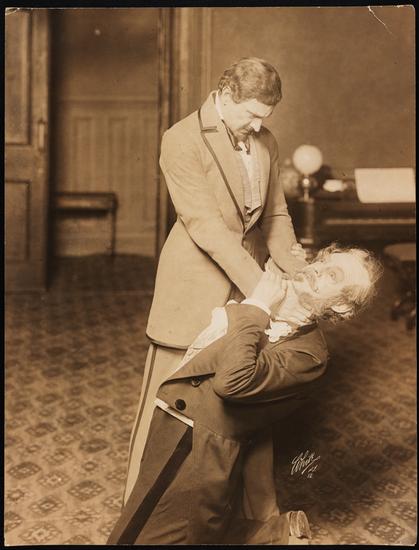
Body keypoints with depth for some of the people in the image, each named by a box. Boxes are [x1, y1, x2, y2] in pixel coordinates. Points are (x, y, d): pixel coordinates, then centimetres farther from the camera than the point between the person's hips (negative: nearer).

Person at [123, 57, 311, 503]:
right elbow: (206, 225, -21)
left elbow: (276, 215, 12)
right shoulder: (183, 140, -13)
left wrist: (298, 272, -7)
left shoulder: (266, 144, 8)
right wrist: (262, 289, -28)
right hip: (195, 291, -5)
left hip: (247, 292, 5)